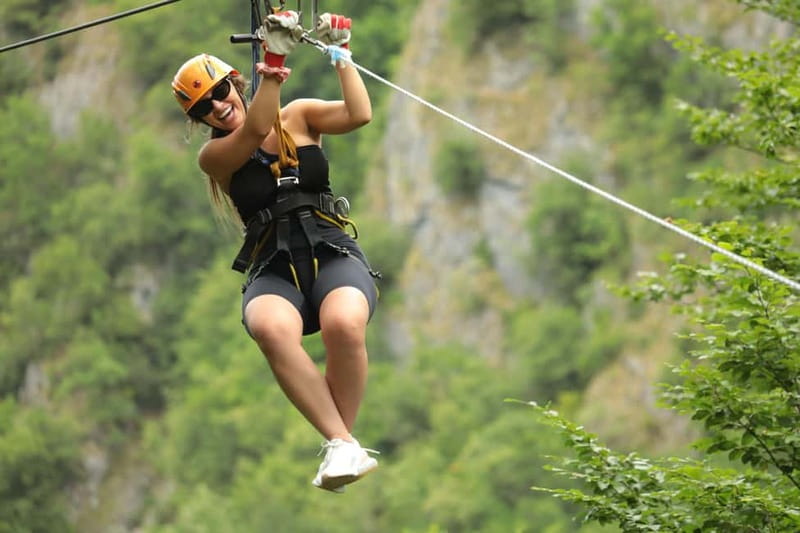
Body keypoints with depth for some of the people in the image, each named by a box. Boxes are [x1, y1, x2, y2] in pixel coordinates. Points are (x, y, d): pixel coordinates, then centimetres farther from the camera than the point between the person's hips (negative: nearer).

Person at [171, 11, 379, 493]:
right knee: (271, 328, -40)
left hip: (333, 256, 0)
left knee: (343, 324, -38)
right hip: (273, 271, 0)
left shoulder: (298, 117, 14)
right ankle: (344, 445, -36)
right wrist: (274, 63, -19)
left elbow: (359, 115, -2)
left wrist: (340, 54, -3)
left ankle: (342, 443, -20)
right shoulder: (214, 156, 9)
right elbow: (254, 132, -11)